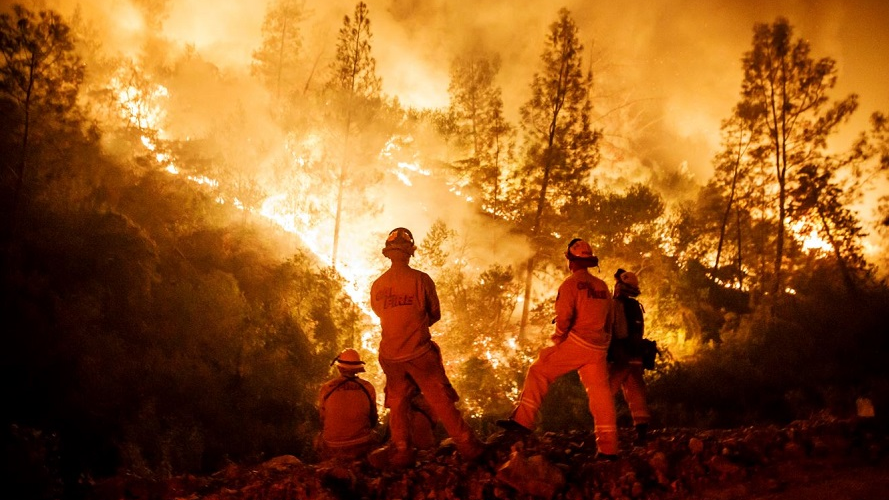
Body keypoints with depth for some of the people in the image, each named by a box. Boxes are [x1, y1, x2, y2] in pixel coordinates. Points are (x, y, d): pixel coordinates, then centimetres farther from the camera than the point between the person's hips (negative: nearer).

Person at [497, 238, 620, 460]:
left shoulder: (572, 283, -4)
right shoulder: (603, 286, 17)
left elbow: (564, 317, -14)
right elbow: (608, 323, 21)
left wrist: (557, 340, 0)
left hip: (576, 342, -6)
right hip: (598, 348, 6)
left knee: (539, 372, 5)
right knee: (600, 393, 6)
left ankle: (523, 420, -4)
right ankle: (608, 448, 6)